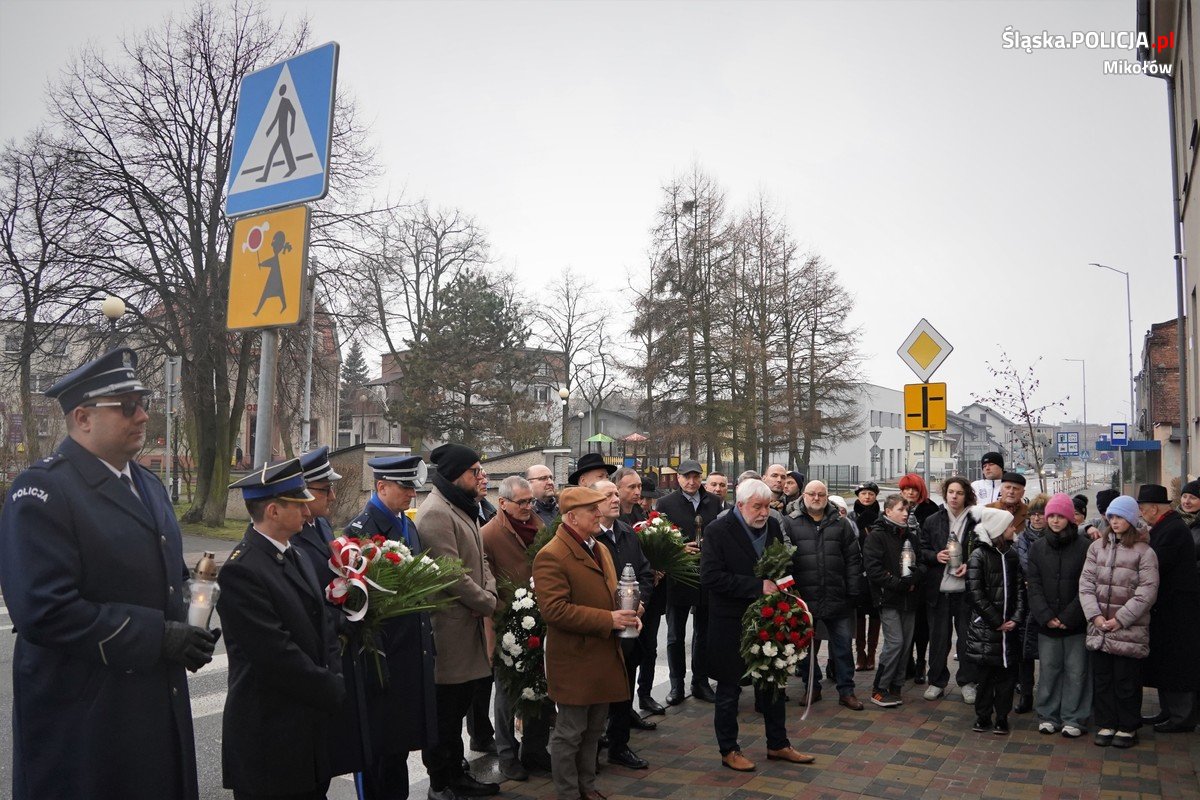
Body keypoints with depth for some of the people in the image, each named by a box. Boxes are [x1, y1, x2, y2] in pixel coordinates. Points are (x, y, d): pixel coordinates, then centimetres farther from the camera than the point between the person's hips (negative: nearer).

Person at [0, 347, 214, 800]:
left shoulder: (147, 484, 12)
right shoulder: (42, 491, -15)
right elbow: (45, 612, -23)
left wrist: (187, 627, 2)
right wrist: (158, 636, -20)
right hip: (83, 718, -8)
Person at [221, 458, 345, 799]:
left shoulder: (294, 556, 9)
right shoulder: (242, 570, -19)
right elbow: (276, 654, -22)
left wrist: (332, 678, -1)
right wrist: (334, 691, -12)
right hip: (271, 734, -8)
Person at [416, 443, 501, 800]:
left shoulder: (463, 509, 15)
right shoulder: (436, 512, -17)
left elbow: (480, 558, 16)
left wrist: (489, 593, -2)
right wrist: (486, 603, -11)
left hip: (469, 620, 10)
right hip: (449, 624, -10)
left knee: (459, 704, 19)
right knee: (445, 707, 2)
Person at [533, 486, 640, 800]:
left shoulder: (600, 549, 12)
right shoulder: (551, 556, -18)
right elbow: (554, 609, -25)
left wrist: (627, 613, 1)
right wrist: (608, 620, -22)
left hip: (603, 657, 8)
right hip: (575, 660, -8)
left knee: (593, 730, 20)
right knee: (569, 733, 5)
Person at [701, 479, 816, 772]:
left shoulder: (773, 526, 3)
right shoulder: (718, 531, -15)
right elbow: (710, 577, -23)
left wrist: (780, 587, -4)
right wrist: (757, 586, -24)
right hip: (731, 624, -5)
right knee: (729, 689, 8)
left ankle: (778, 745, 32)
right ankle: (729, 750, 23)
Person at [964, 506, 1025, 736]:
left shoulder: (1012, 554, 8)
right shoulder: (979, 556, -8)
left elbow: (1019, 588, 7)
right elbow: (975, 593, -10)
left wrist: (1016, 618, -5)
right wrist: (996, 621, -10)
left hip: (1009, 626, 4)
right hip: (985, 627, -4)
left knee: (1007, 673, 5)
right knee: (986, 674, 3)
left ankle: (1002, 718, 17)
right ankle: (983, 717, 17)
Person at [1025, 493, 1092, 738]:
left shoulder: (1084, 547, -5)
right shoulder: (1037, 548, 6)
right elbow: (1034, 586, 3)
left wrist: (1068, 617, -12)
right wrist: (1046, 616, -8)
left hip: (1076, 623, -3)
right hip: (1046, 623, 3)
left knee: (1076, 671, 4)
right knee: (1049, 669, 8)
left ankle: (1074, 719, 16)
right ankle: (1048, 716, 19)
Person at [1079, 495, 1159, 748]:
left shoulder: (1144, 551, -4)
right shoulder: (1097, 547, 7)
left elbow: (1147, 591, -9)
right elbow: (1086, 583, 5)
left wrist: (1120, 619, -13)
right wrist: (1094, 615, -7)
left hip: (1130, 630, -4)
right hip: (1099, 629, 4)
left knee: (1127, 682, 6)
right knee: (1101, 680, 11)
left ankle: (1127, 727, 21)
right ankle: (1105, 724, 24)